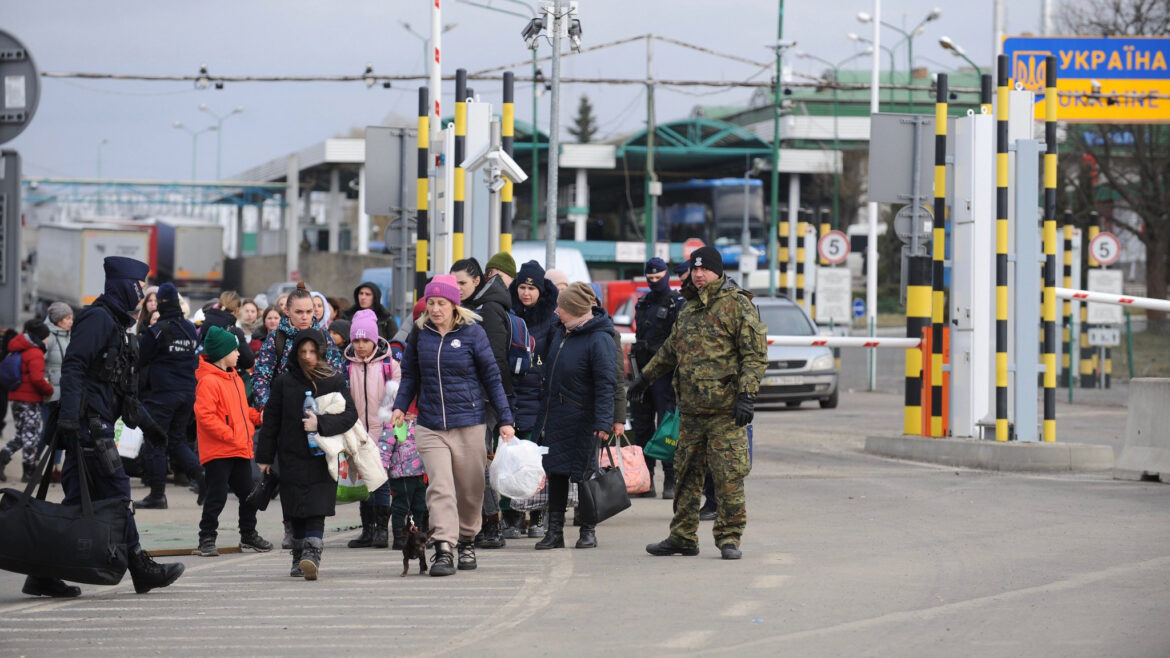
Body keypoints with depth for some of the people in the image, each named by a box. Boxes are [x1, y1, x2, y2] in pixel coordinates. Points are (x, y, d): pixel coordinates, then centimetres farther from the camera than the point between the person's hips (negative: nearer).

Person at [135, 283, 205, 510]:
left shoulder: (157, 330, -11)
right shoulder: (190, 329, 8)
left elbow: (139, 360, -5)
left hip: (162, 393, -6)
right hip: (188, 393, 6)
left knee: (154, 443, 0)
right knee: (177, 440, 16)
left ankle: (157, 494, -1)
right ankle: (201, 476, -2)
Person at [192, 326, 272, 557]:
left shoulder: (235, 378, 16)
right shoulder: (208, 381, -14)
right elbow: (204, 416, -21)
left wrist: (257, 417, 7)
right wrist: (228, 434, -21)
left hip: (240, 449, 9)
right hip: (218, 451, -9)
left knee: (248, 494, 15)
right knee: (216, 496, -6)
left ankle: (248, 535, 28)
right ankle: (207, 539, 2)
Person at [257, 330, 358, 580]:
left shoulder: (334, 381, 3)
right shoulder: (284, 382, 6)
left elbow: (350, 414, -3)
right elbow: (271, 420, 9)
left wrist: (320, 423, -17)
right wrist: (264, 457, 8)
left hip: (321, 458, -2)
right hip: (291, 457, 2)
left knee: (316, 511, -13)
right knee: (296, 512, 3)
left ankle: (311, 555, -23)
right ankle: (300, 559, 12)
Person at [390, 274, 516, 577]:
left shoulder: (472, 332, -2)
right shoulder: (420, 334, 5)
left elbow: (492, 378, 2)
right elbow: (410, 375, 16)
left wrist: (505, 419, 0)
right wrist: (400, 406, 1)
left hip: (468, 423, -1)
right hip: (430, 425, 1)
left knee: (470, 489, 8)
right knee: (439, 486, -12)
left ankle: (467, 541, 29)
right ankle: (443, 549, -17)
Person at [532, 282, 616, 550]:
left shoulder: (599, 340, -17)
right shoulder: (563, 333, 8)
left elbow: (606, 384, -20)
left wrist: (603, 422, -27)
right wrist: (543, 414, 21)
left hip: (582, 421, -7)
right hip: (555, 416, 8)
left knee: (584, 473, 1)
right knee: (556, 472, 8)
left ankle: (588, 530, 14)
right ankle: (555, 530, 14)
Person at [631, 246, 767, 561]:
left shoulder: (737, 305, -6)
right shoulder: (688, 308, 17)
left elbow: (756, 354, -10)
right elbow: (671, 349, 32)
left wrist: (746, 395, -18)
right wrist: (645, 376, 36)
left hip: (725, 409, -7)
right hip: (690, 408, 7)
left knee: (729, 476, -6)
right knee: (686, 475, 10)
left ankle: (729, 538, 1)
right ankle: (683, 537, 18)